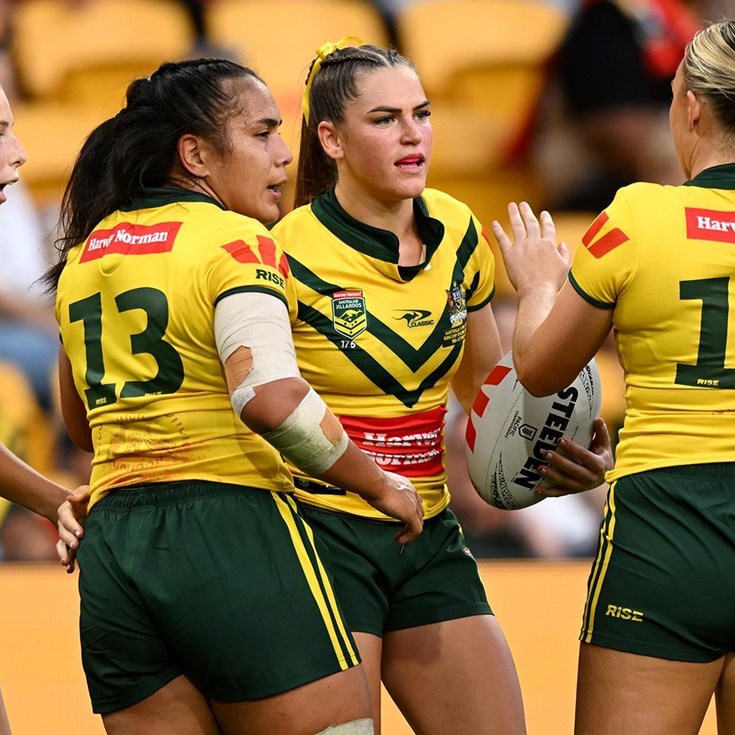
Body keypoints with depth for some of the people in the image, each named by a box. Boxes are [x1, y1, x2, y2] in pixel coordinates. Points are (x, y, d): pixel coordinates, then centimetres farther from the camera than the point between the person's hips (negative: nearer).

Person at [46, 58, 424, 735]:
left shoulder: (87, 252, 17)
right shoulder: (236, 242, -6)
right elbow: (270, 397, -22)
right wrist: (381, 484, -10)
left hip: (111, 548, 7)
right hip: (229, 528, -7)